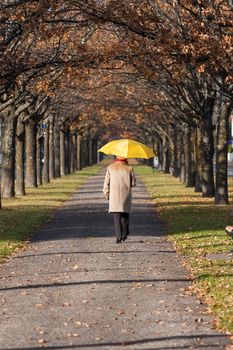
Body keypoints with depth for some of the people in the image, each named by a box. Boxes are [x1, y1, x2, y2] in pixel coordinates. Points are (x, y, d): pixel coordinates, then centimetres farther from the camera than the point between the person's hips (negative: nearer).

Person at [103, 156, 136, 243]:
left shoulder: (110, 168, -1)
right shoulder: (129, 168, -3)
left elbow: (106, 183, 1)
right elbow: (133, 183, 1)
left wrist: (106, 194, 11)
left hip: (114, 196, 0)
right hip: (126, 196, 0)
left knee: (116, 216, 0)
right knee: (125, 215, 15)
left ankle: (119, 236, -8)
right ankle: (124, 234, 16)